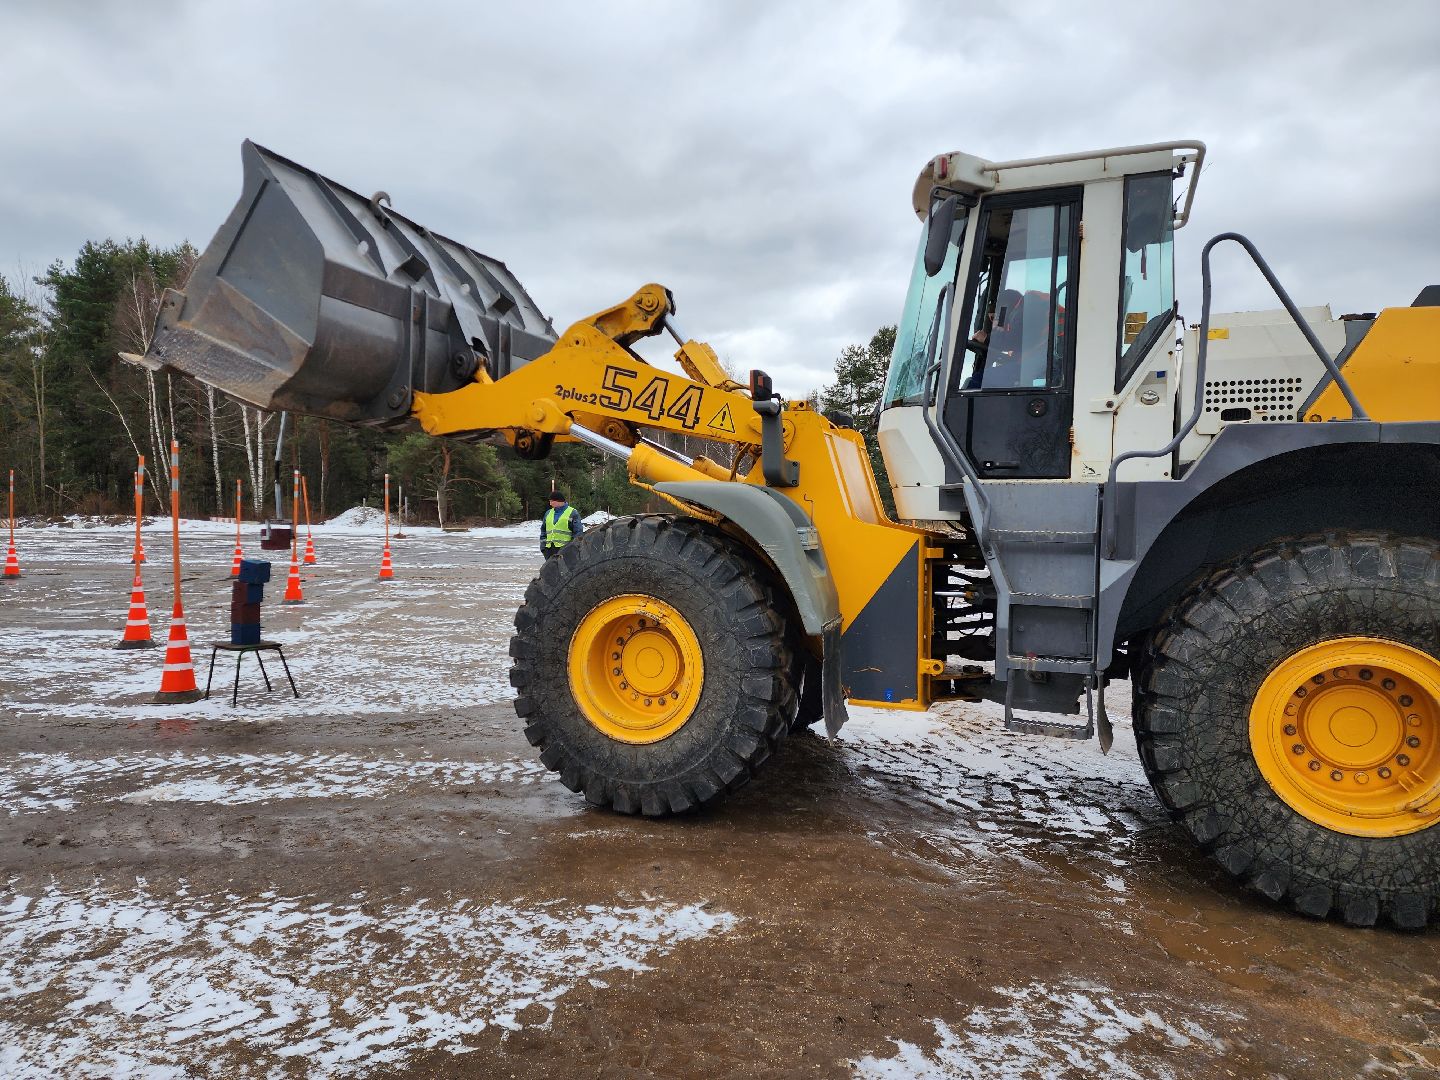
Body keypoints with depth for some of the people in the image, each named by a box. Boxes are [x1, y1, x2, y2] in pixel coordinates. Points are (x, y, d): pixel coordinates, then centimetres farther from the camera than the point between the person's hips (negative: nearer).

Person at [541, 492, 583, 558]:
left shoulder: (572, 513, 1)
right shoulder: (548, 513, 19)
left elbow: (578, 532, -2)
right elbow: (543, 530, 23)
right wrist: (543, 546, 12)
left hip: (565, 548, -6)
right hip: (549, 549, 6)